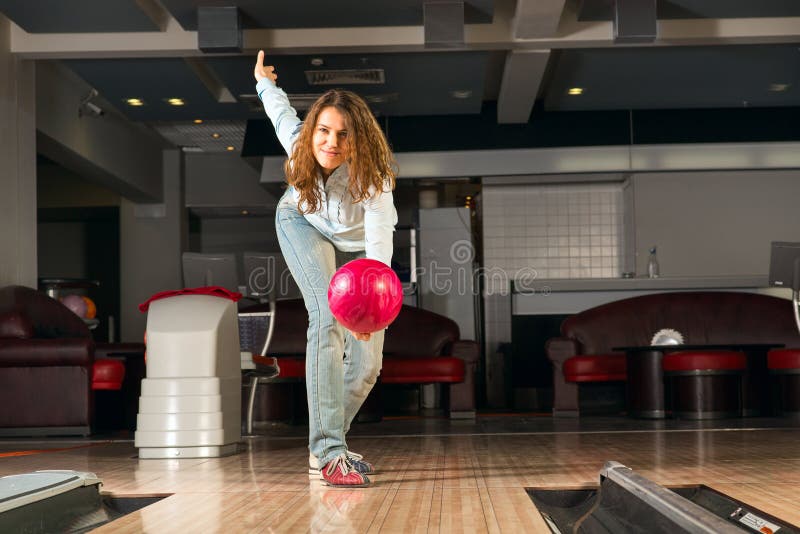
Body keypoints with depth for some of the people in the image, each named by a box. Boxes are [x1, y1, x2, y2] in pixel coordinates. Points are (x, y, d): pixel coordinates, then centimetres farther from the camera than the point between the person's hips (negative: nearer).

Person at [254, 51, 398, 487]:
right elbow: (281, 110, -4)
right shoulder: (297, 142, -30)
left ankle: (326, 444, 23)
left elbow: (380, 238, -56)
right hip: (303, 225, 0)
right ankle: (327, 454, -26)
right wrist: (264, 81, 18)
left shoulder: (373, 172, -39)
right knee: (328, 317, -27)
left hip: (357, 244, 1)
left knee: (367, 365, -2)